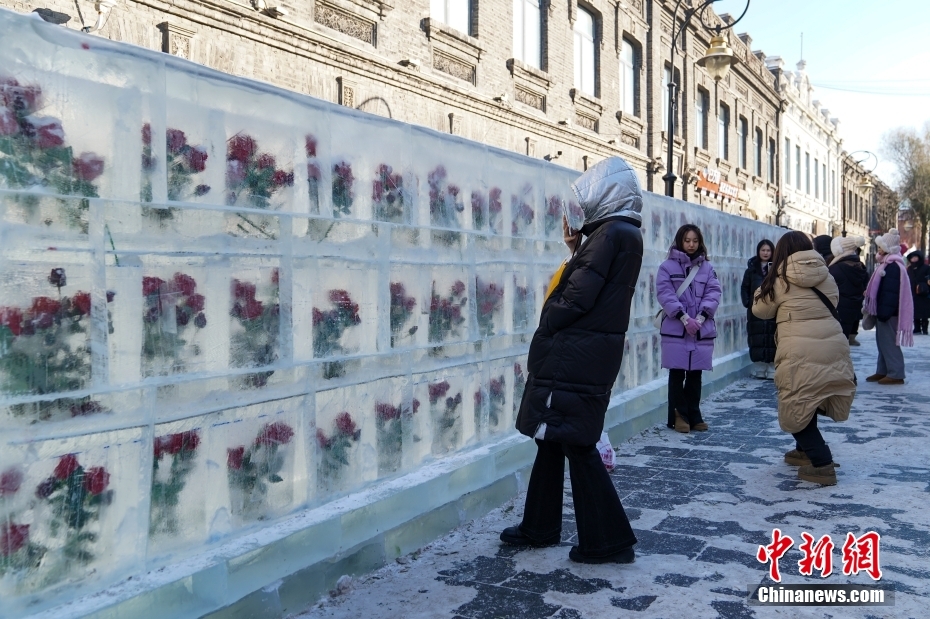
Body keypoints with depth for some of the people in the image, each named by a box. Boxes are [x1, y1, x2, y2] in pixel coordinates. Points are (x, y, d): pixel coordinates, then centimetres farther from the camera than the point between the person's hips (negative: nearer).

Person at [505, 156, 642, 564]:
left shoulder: (611, 232, -14)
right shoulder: (623, 233, 16)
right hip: (580, 355, 10)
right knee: (552, 437, 16)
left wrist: (546, 328, -6)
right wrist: (576, 249, 10)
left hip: (576, 356, -10)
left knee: (575, 443, -2)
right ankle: (540, 526, 28)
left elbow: (579, 297, -20)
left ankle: (609, 541, 9)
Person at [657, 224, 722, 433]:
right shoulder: (667, 267, 0)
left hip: (702, 329, 3)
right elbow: (665, 294, -9)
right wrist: (684, 317, -18)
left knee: (695, 374, 9)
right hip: (676, 329, -3)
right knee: (677, 374, 1)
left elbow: (713, 294, 2)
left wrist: (700, 317, -13)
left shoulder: (707, 268, 10)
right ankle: (679, 416, 10)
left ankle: (694, 416, 18)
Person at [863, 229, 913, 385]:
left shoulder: (893, 266, -19)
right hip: (885, 311, 11)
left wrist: (883, 312, -25)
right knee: (883, 341, 14)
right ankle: (882, 371, 22)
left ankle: (895, 374, -2)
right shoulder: (888, 264, 14)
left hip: (889, 312, -11)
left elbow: (890, 292, -24)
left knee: (888, 342, -6)